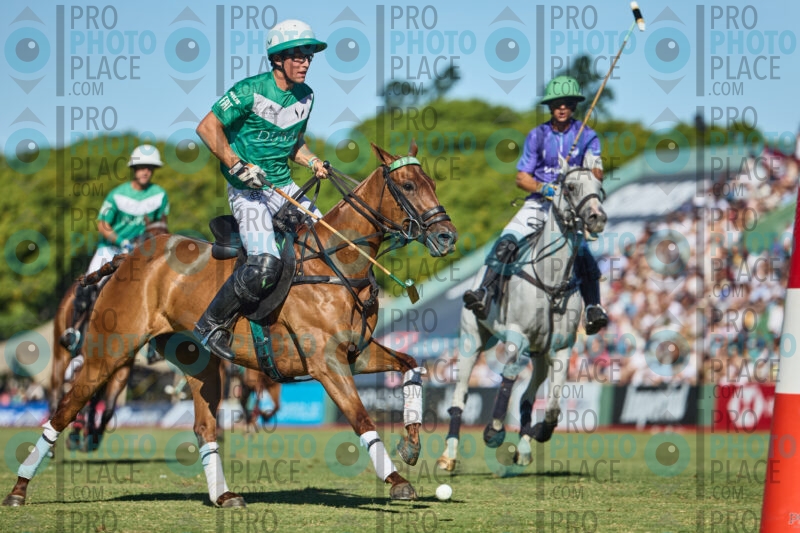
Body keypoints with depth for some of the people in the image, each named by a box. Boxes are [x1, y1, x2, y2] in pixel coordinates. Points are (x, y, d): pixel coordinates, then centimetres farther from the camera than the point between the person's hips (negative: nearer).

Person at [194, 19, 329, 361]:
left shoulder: (305, 96, 9)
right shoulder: (251, 91, -13)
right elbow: (207, 127, -13)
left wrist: (313, 162, 4)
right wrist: (237, 165, -20)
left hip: (284, 187, 8)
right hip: (248, 190, -8)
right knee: (265, 264, -25)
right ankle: (212, 325, -9)